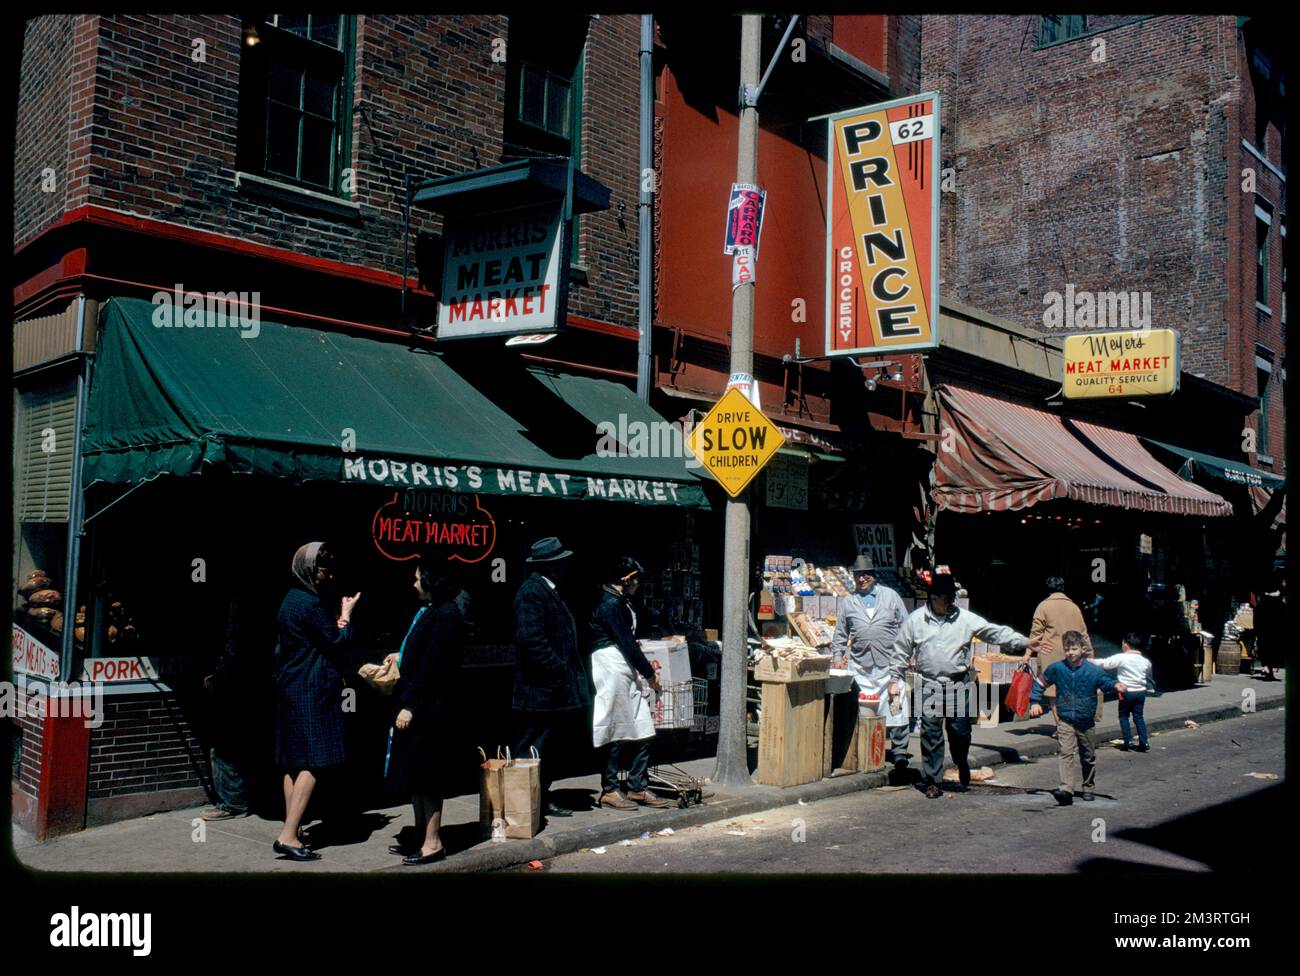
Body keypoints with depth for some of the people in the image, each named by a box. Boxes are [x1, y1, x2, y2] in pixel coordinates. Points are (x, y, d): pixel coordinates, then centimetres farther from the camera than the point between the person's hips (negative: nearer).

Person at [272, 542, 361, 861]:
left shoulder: (292, 600, 15)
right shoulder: (309, 604, -16)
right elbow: (338, 640, -9)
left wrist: (336, 624, 8)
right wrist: (346, 614, 5)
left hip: (291, 688, 10)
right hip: (311, 691, -10)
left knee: (295, 762, 12)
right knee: (312, 761, -9)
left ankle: (291, 830, 17)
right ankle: (288, 836, -12)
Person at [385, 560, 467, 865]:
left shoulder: (445, 615, -17)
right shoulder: (430, 610, 11)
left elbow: (431, 666, -20)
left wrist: (410, 705, -20)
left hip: (428, 709, -9)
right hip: (417, 705, 9)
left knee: (424, 775, -2)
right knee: (415, 774, 13)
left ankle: (432, 843, 7)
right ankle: (422, 836, 23)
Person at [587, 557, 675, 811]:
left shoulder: (620, 602, 17)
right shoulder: (610, 604, -15)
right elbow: (627, 643, -15)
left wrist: (646, 670, 10)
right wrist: (650, 674, -8)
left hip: (629, 674, 10)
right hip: (613, 673, -10)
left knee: (643, 733, 8)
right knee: (617, 734, -4)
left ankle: (638, 789, 15)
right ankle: (609, 791, 6)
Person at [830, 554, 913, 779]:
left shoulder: (890, 596, 9)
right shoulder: (848, 602, 13)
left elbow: (906, 627, 12)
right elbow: (840, 634, 20)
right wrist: (837, 659, 14)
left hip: (889, 661, -1)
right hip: (860, 665, 1)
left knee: (897, 706, -7)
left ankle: (899, 754, 1)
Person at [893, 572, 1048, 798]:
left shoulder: (966, 619, 1)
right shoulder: (915, 620, 1)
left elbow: (996, 632, -2)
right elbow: (901, 652, 8)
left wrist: (1026, 643, -11)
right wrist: (895, 680, 7)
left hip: (959, 685, 1)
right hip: (929, 686, -1)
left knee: (961, 732, 4)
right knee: (931, 735, 0)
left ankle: (963, 771, 32)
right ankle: (931, 781, 12)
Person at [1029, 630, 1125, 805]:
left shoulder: (1093, 670, -8)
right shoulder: (1057, 668, -5)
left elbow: (1105, 681, -16)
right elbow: (1039, 682, 5)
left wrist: (1116, 685, -38)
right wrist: (1035, 702, -2)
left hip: (1086, 721, 1)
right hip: (1065, 720, -1)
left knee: (1088, 757, 15)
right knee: (1066, 753, -14)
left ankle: (1088, 788, 32)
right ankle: (1066, 789, -21)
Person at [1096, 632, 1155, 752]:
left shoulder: (1121, 658, -13)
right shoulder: (1145, 661, 4)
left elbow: (1104, 663, -11)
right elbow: (1149, 678, 18)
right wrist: (1150, 689, 33)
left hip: (1126, 692, -4)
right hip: (1141, 692, 5)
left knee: (1123, 716, 10)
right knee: (1138, 717, 12)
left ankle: (1128, 742, 6)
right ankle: (1143, 743, 7)